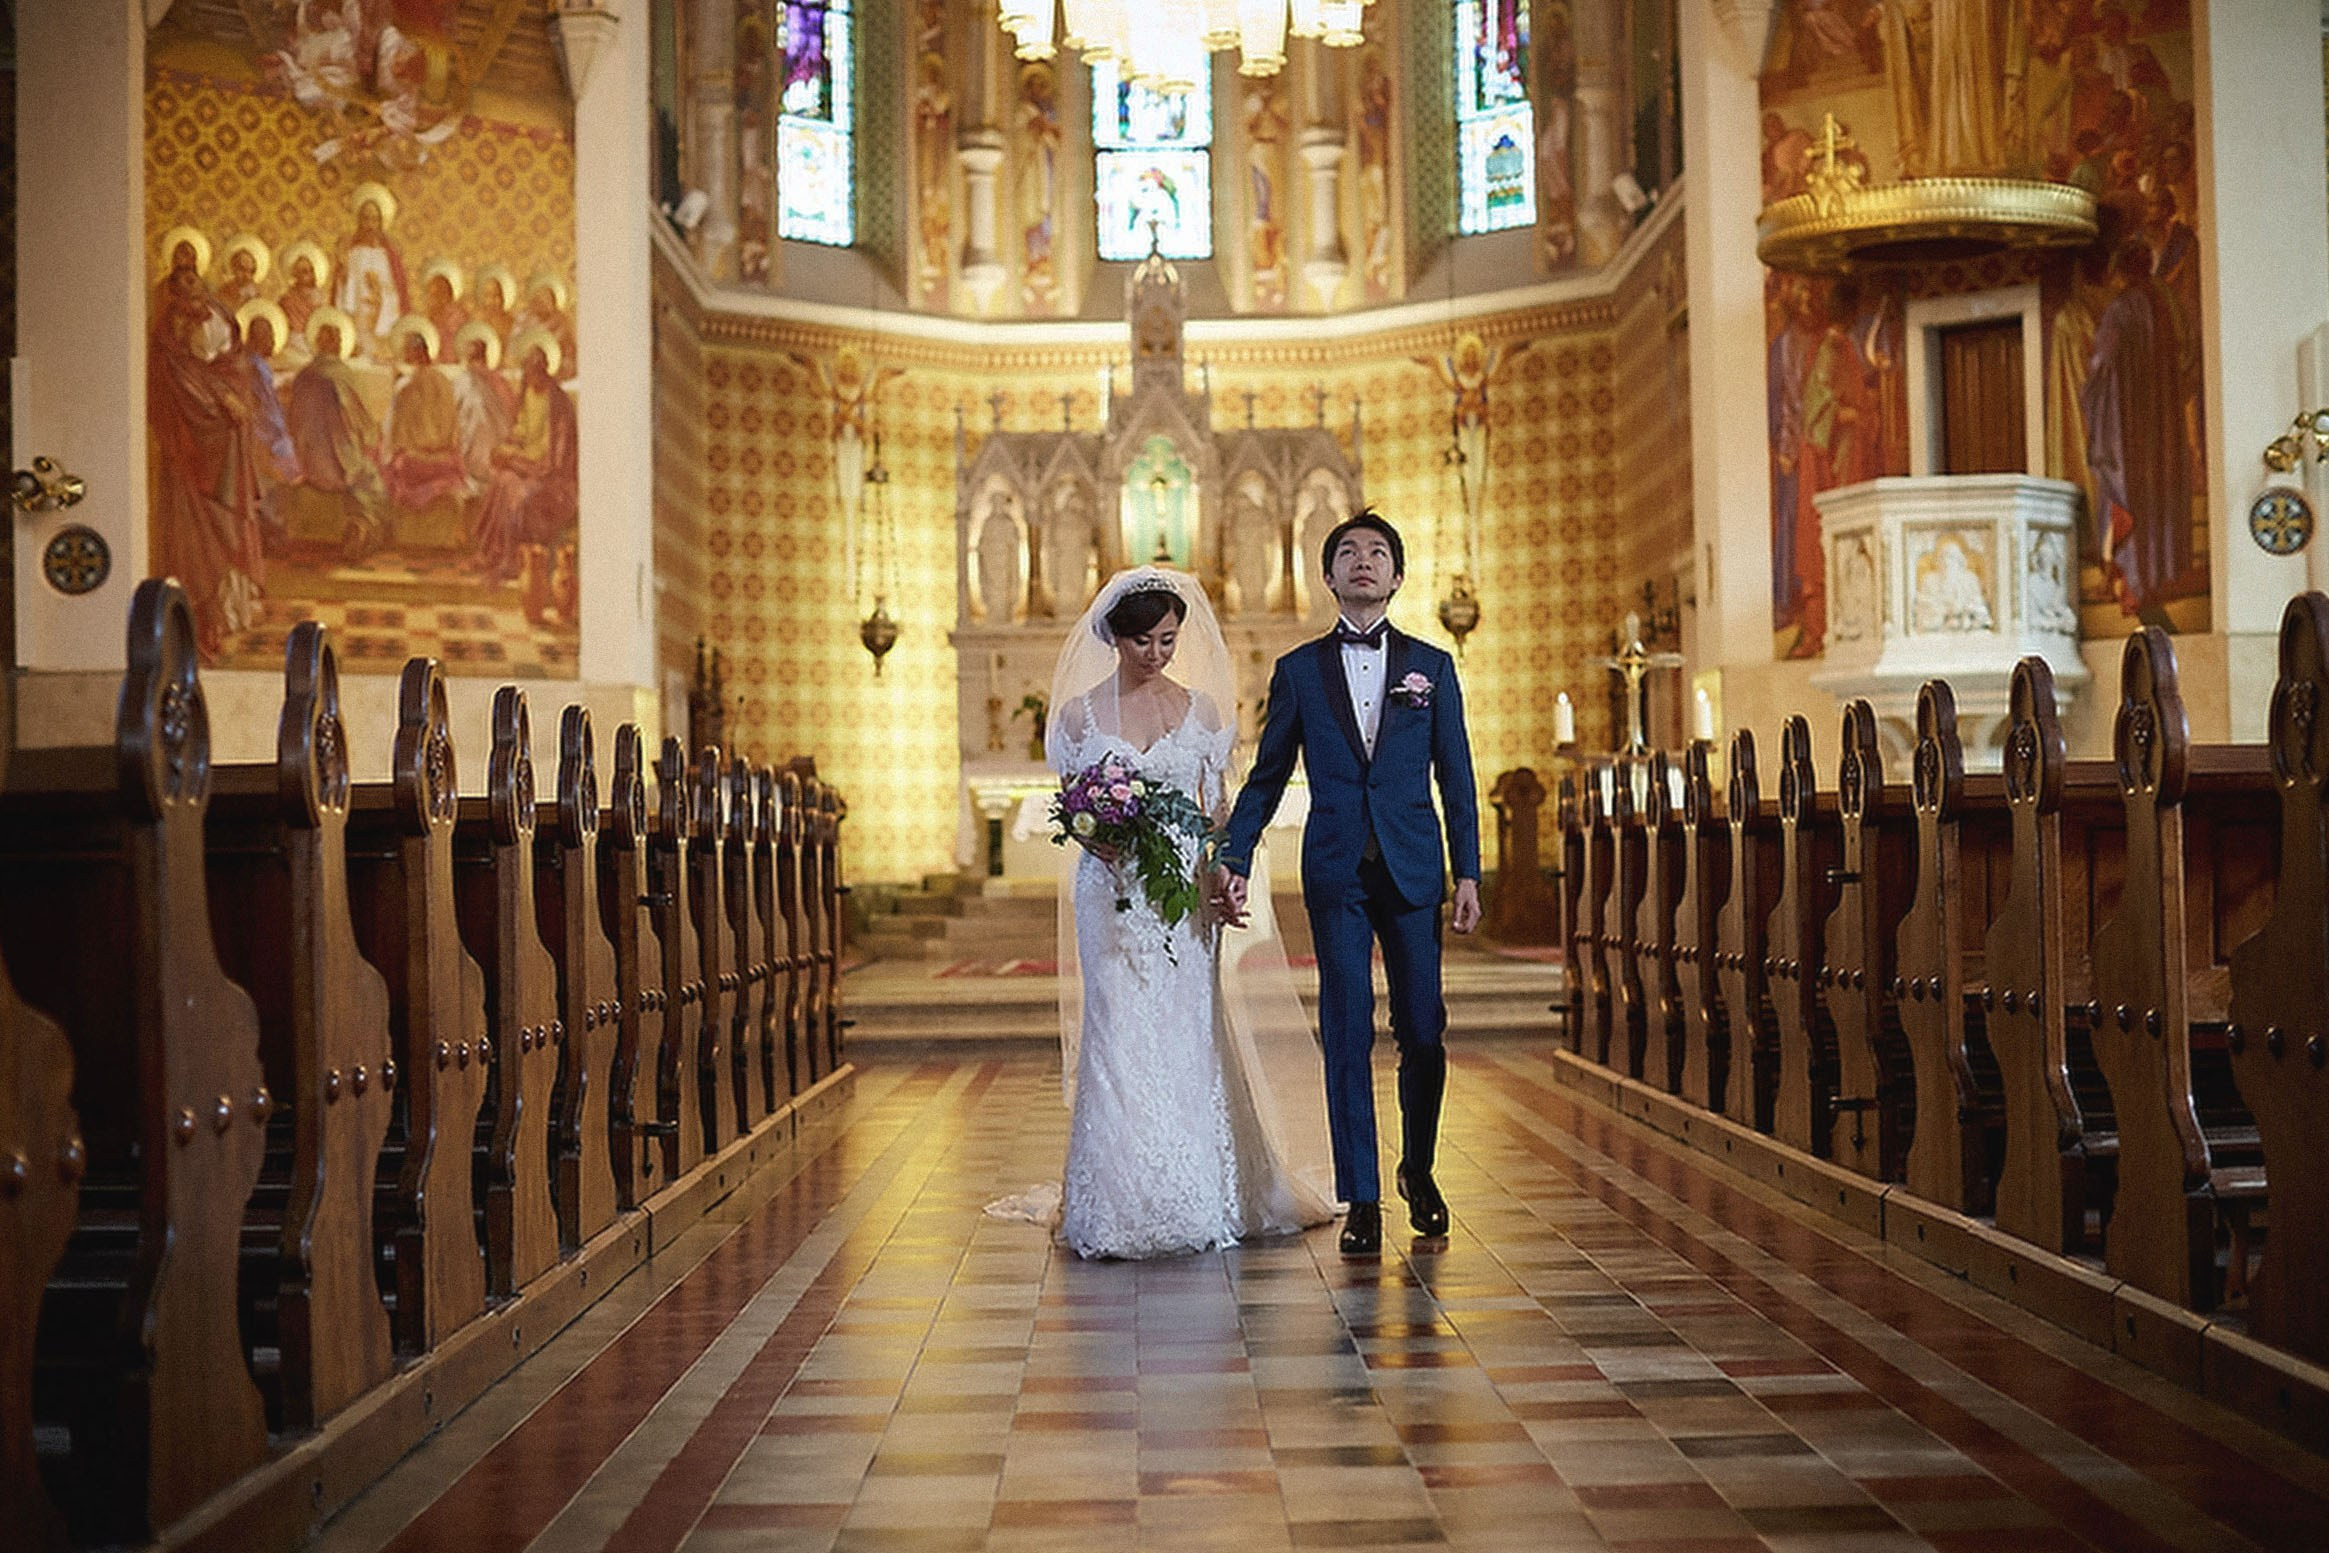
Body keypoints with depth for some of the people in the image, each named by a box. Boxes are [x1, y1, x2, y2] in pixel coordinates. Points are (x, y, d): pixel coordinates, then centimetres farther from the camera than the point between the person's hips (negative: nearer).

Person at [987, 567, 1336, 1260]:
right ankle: (1121, 1208, 0)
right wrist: (1100, 838, -17)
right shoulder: (1080, 712, 3)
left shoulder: (1201, 709, 7)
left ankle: (1201, 1202, 10)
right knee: (1119, 1036, -7)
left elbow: (1216, 807, 8)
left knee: (1187, 1038, 1)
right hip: (1112, 890, -1)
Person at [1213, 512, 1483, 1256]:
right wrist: (1233, 861, 0)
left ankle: (1419, 1171, 27)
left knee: (1422, 1029, 4)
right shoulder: (1298, 670, 8)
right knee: (1347, 1033, -1)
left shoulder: (1432, 666, 9)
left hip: (1414, 869, 1)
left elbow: (1456, 778, 7)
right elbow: (1266, 777, 10)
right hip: (1336, 874, -1)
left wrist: (1468, 872, 0)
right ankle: (1362, 1200, 5)